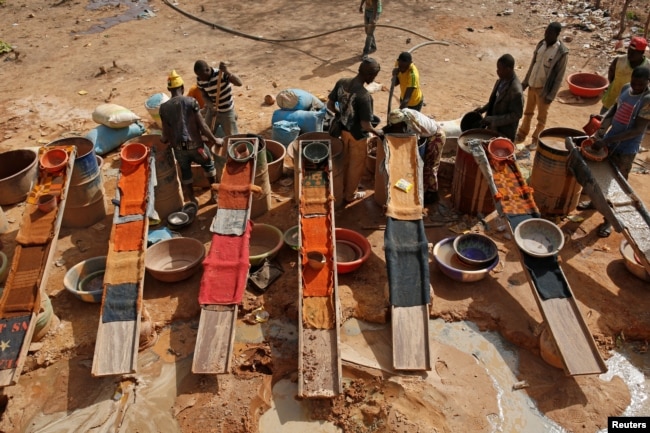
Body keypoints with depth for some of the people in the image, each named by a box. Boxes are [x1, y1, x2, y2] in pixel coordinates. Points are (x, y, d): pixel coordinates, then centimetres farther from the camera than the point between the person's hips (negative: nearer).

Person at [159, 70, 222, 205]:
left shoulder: (164, 107, 1)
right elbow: (202, 125, -10)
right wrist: (214, 140, 2)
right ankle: (215, 194, 31)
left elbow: (166, 134, 2)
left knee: (185, 172, 22)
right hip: (195, 145, -2)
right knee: (209, 165, 23)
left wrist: (163, 140, 25)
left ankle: (192, 200, 32)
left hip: (178, 148, 2)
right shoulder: (191, 101, -8)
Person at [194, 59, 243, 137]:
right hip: (212, 111, 5)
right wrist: (212, 107, -20)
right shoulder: (200, 80, -9)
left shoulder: (221, 74, -25)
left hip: (227, 112, -5)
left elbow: (239, 83, -35)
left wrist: (227, 71, -47)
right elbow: (205, 96, -1)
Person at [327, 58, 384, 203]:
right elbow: (365, 125, -28)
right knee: (356, 165, 18)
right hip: (358, 135, -6)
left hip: (343, 130, 6)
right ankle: (351, 194, 36)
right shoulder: (364, 96, -32)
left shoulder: (341, 82, -13)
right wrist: (377, 132, -8)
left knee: (345, 162, 27)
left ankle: (343, 189, 46)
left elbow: (330, 105, -2)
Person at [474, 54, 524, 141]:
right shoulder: (502, 80, -3)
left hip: (504, 133, -8)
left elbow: (516, 115, -24)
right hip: (493, 127, 8)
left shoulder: (516, 90, -28)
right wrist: (483, 109, 1)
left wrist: (492, 120, -25)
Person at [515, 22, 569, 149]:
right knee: (528, 112, 20)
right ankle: (522, 135, 34)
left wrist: (551, 95, -16)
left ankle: (536, 139, 25)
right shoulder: (541, 44, -1)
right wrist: (525, 82, 12)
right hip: (532, 85, 6)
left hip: (544, 89, -6)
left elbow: (559, 76, -15)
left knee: (541, 117, 11)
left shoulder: (562, 52, -19)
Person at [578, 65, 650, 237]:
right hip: (610, 140, 7)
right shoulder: (625, 88, -2)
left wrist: (607, 141, -29)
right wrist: (602, 128, -3)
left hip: (626, 148, -7)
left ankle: (609, 220, 20)